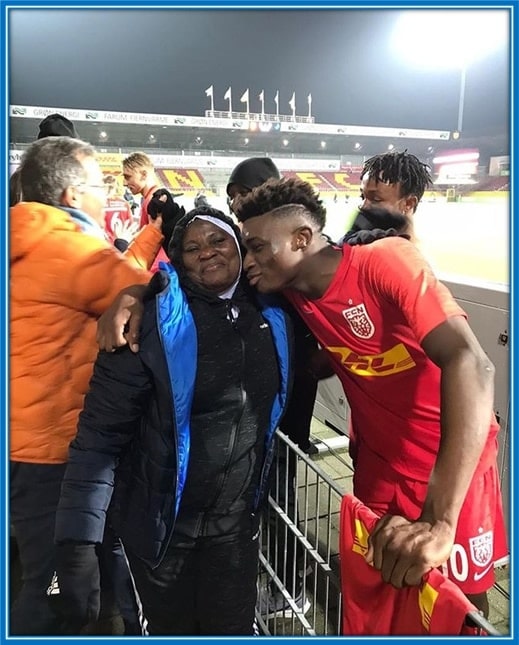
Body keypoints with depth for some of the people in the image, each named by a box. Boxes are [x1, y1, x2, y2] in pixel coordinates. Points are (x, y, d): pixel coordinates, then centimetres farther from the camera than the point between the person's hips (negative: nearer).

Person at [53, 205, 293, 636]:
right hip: (162, 520, -3)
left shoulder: (272, 316, -4)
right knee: (172, 630, 19)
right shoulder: (153, 320, -18)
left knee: (234, 631, 18)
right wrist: (79, 539, -23)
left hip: (238, 520, 3)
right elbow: (101, 432, -20)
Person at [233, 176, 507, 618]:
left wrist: (439, 519, -42)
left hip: (455, 461, -4)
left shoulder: (386, 261, -25)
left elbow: (468, 362, -36)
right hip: (379, 460, 5)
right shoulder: (290, 290, -7)